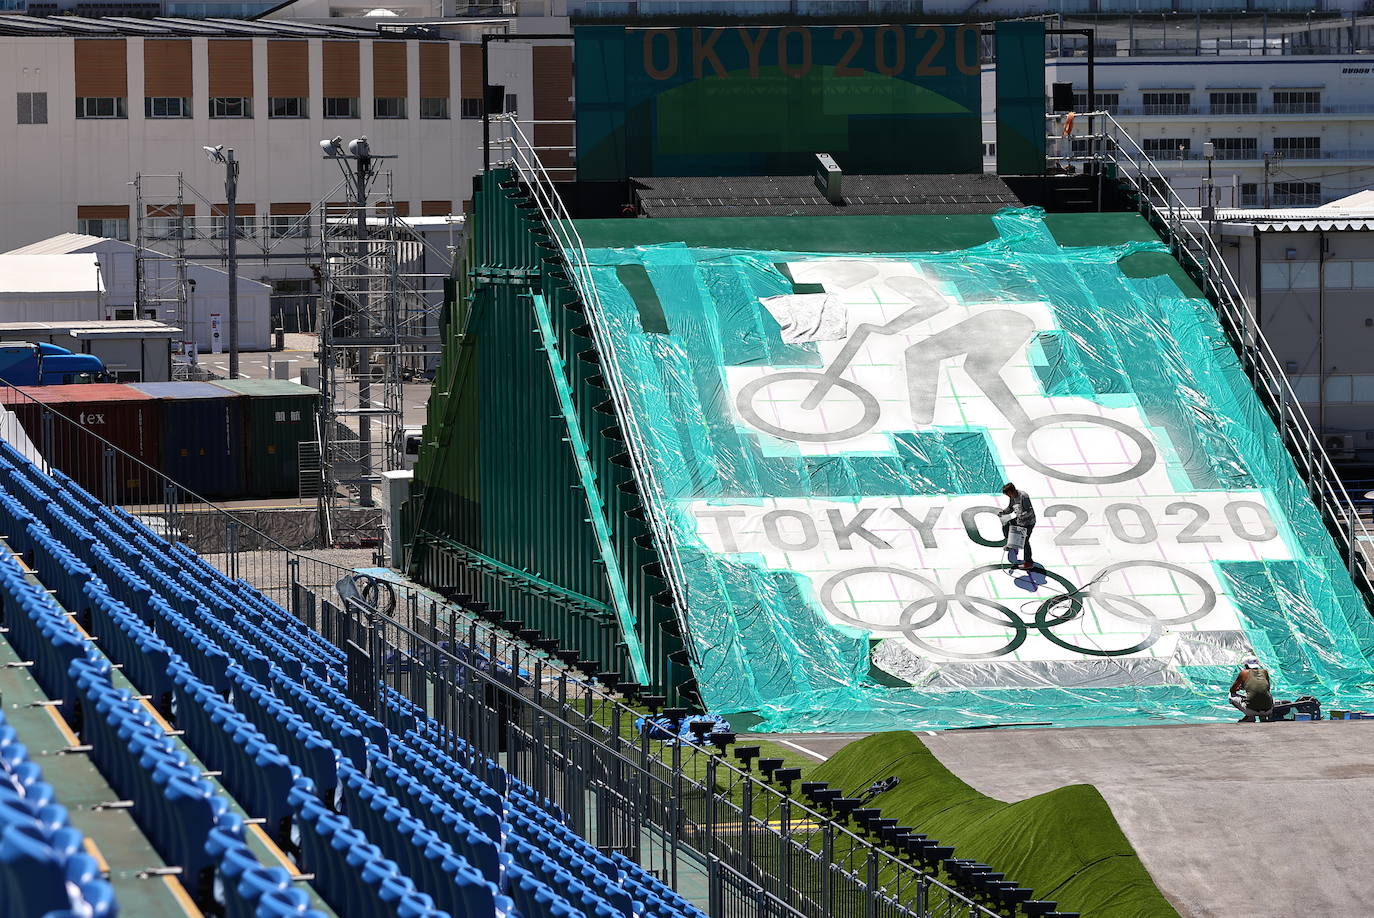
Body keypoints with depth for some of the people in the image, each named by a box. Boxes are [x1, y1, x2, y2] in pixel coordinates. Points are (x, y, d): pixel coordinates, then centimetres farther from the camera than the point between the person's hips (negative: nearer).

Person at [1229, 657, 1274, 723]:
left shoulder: (1244, 673, 9)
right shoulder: (1264, 672, 17)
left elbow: (1232, 690, 23)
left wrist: (1239, 688, 47)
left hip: (1252, 710, -4)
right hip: (1268, 710, 4)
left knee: (1232, 696, 21)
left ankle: (1250, 716, 7)